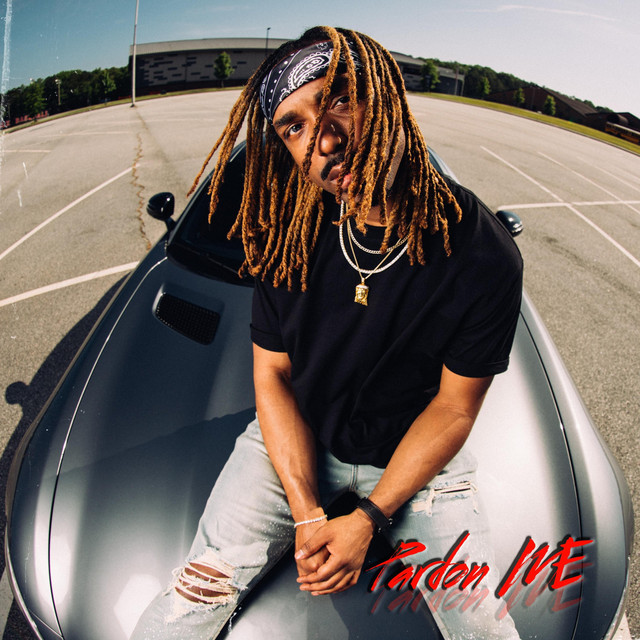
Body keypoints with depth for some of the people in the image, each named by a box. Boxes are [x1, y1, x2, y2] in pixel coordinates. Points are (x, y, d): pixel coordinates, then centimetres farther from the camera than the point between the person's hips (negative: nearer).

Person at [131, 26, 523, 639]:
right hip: (294, 438, 1)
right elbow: (272, 374, -8)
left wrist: (368, 518, -15)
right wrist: (307, 513, -15)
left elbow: (454, 407, -12)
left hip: (418, 452, 0)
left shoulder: (482, 254, -21)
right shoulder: (290, 236, -15)